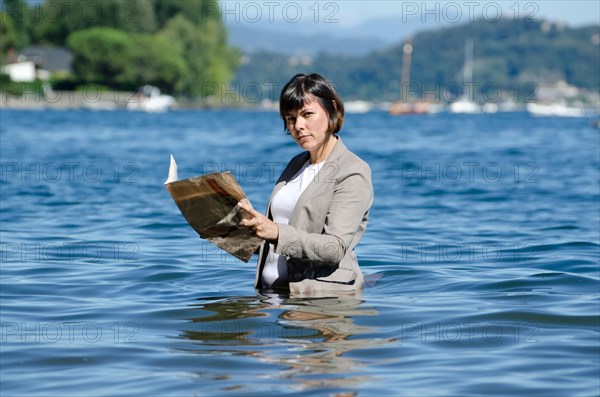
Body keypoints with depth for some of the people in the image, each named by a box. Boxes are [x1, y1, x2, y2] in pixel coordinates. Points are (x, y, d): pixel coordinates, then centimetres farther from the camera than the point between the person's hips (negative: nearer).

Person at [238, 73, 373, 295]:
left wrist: (277, 233, -26)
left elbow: (335, 248, -15)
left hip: (323, 296, -7)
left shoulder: (353, 174, -5)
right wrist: (254, 221, 4)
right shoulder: (297, 164, 18)